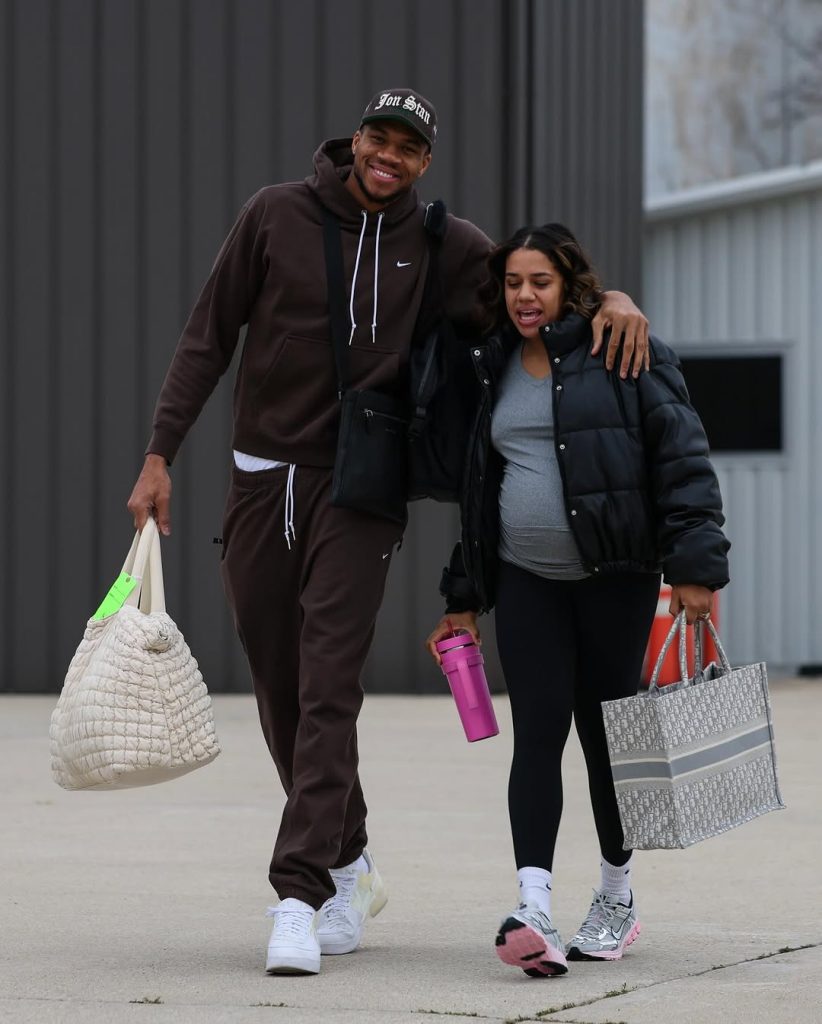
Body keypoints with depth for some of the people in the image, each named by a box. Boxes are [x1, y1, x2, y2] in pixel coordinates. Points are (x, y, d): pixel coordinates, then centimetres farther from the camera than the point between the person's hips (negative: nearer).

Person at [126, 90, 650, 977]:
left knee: (327, 691, -13)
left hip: (359, 493, -2)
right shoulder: (275, 215, 0)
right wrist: (160, 454, -1)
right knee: (282, 695, 8)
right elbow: (208, 337, 3)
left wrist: (612, 297, -18)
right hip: (261, 483, 2)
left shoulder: (438, 244, 0)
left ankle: (300, 896, -16)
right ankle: (348, 869, 26)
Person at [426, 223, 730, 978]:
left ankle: (617, 900, 25)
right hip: (526, 581, 4)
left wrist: (695, 567, -16)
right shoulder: (494, 370, 13)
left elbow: (682, 460, -9)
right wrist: (465, 597, 19)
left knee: (607, 735, 6)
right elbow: (481, 485, 20)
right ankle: (534, 914, -20)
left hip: (614, 577, -4)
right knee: (538, 731, -9)